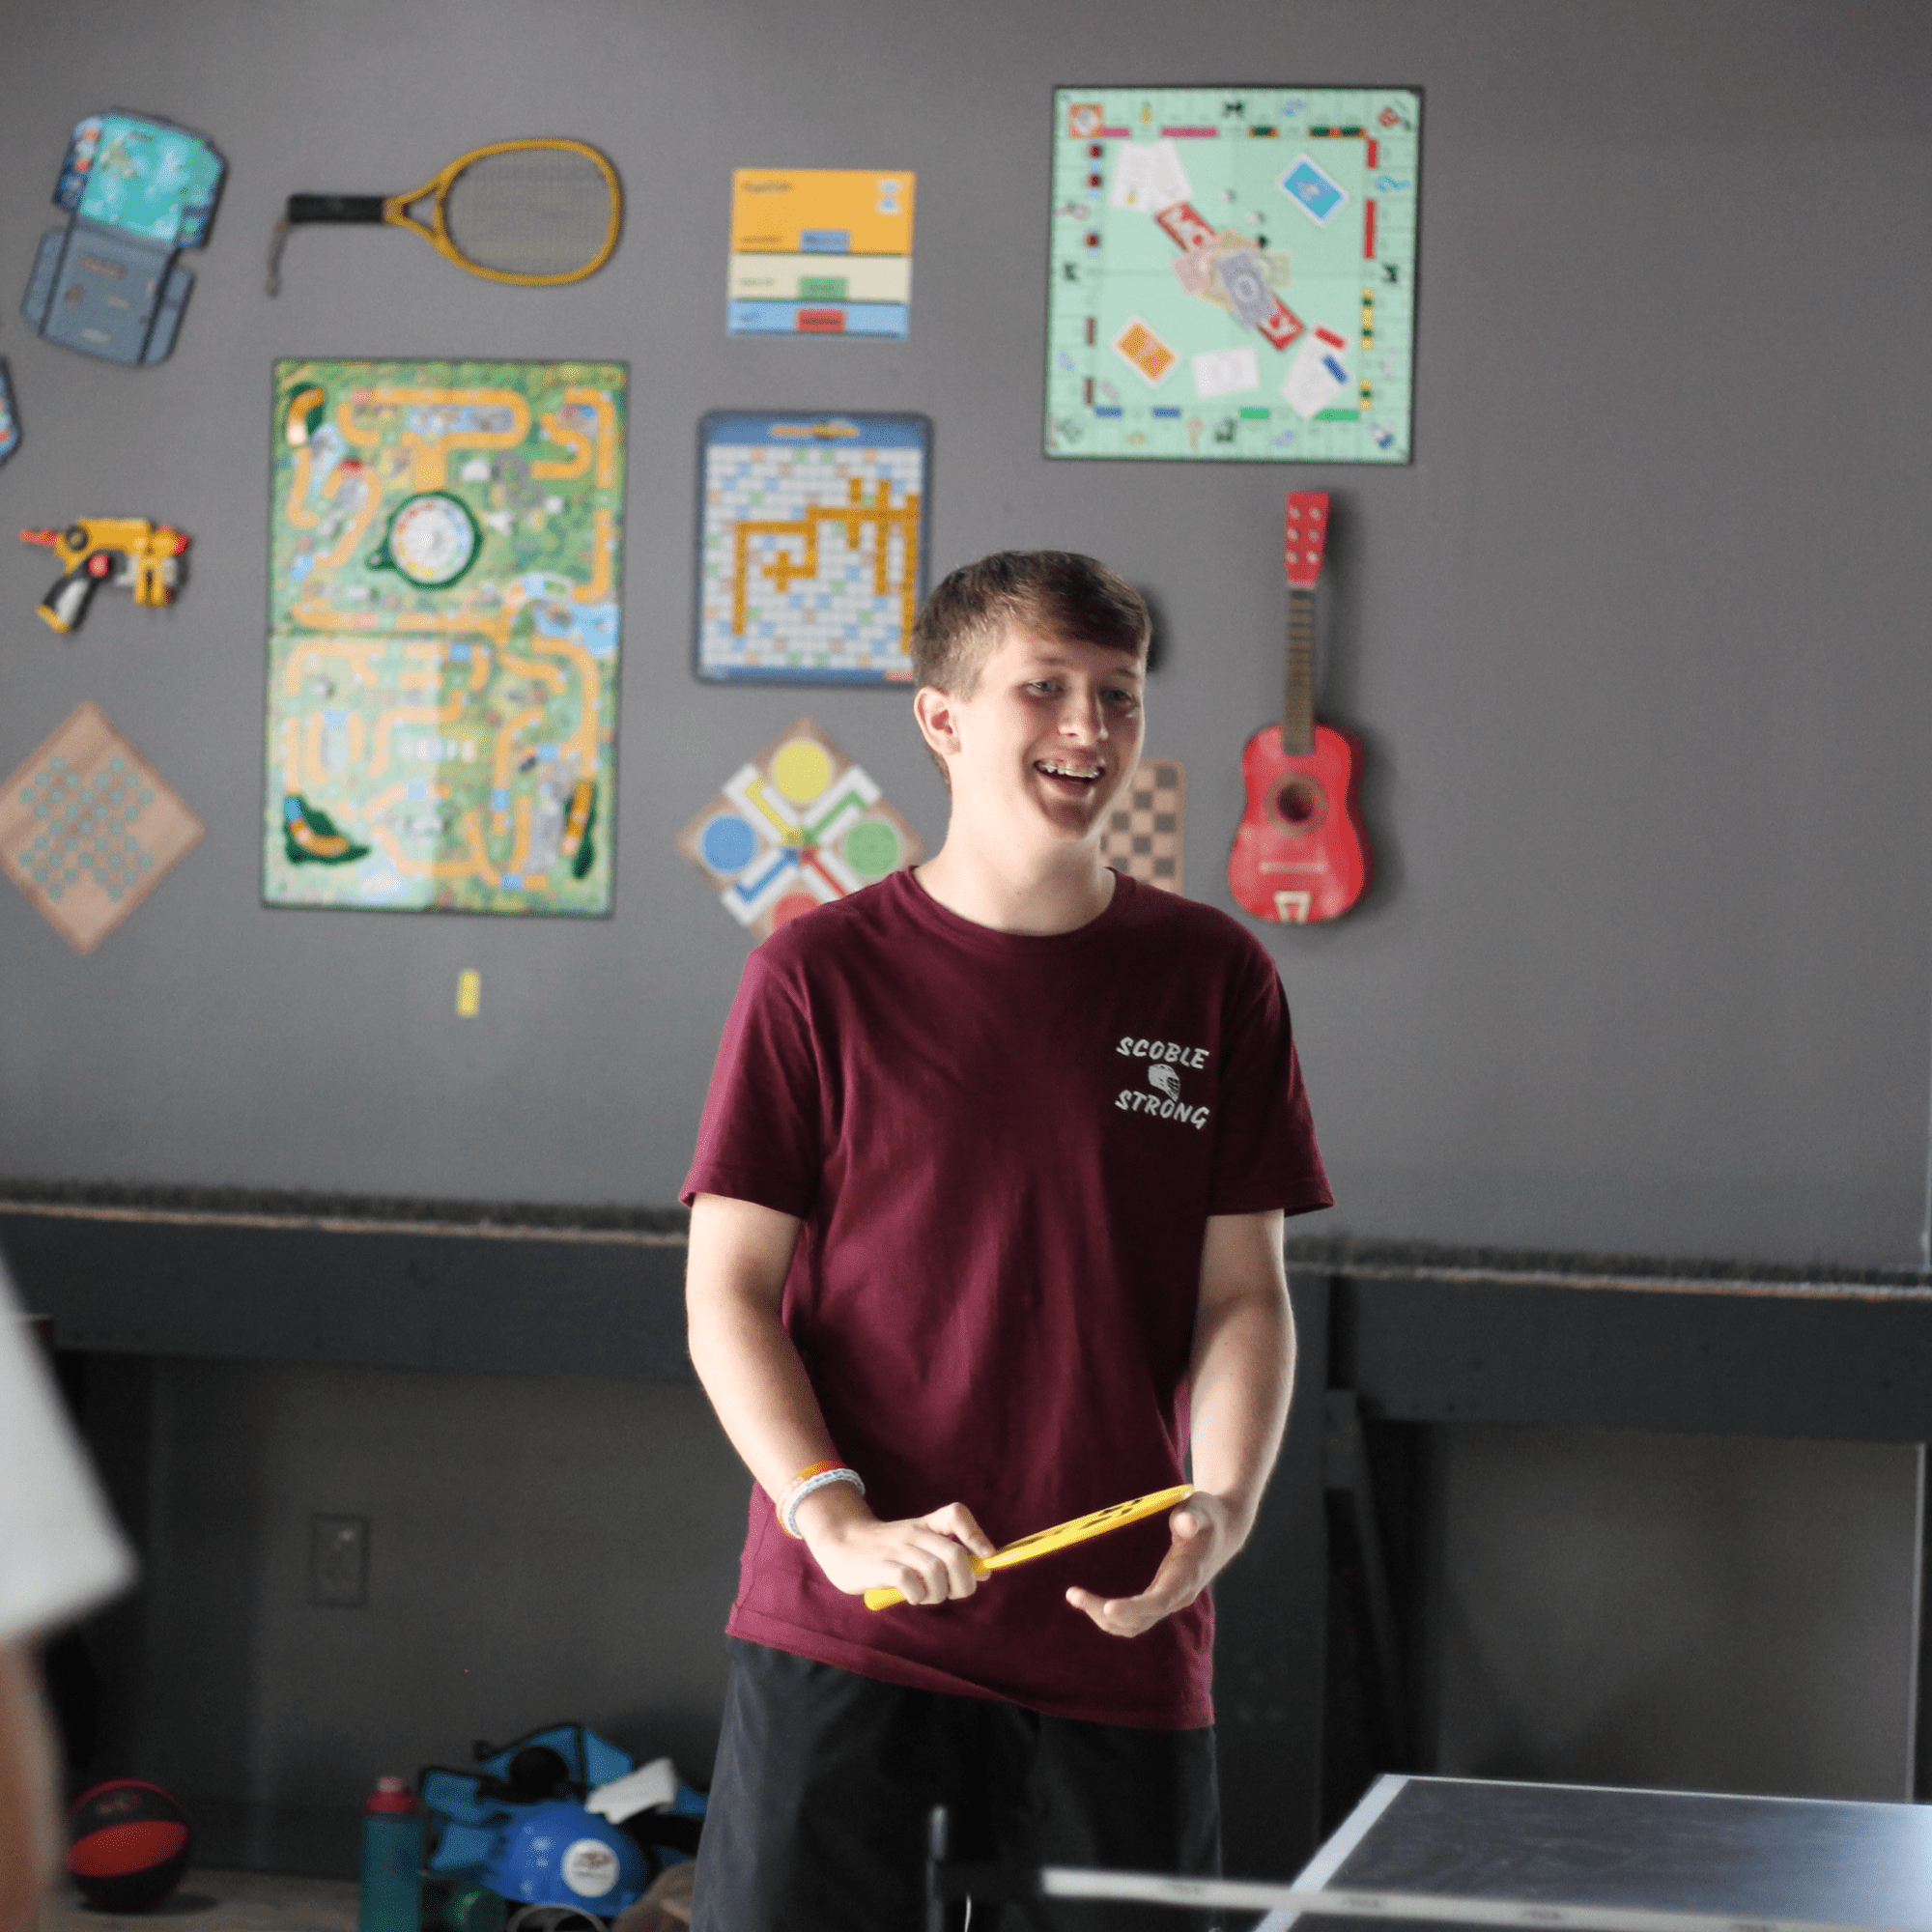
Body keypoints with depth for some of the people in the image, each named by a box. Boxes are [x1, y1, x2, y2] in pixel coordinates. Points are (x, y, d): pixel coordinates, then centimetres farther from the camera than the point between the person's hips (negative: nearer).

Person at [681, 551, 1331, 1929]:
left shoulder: (1215, 979, 5)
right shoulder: (819, 976, -1)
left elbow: (1243, 1292, 6)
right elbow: (727, 1288, -1)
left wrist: (1224, 1507, -11)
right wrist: (838, 1519, -14)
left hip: (1118, 1632, 2)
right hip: (843, 1627, -2)